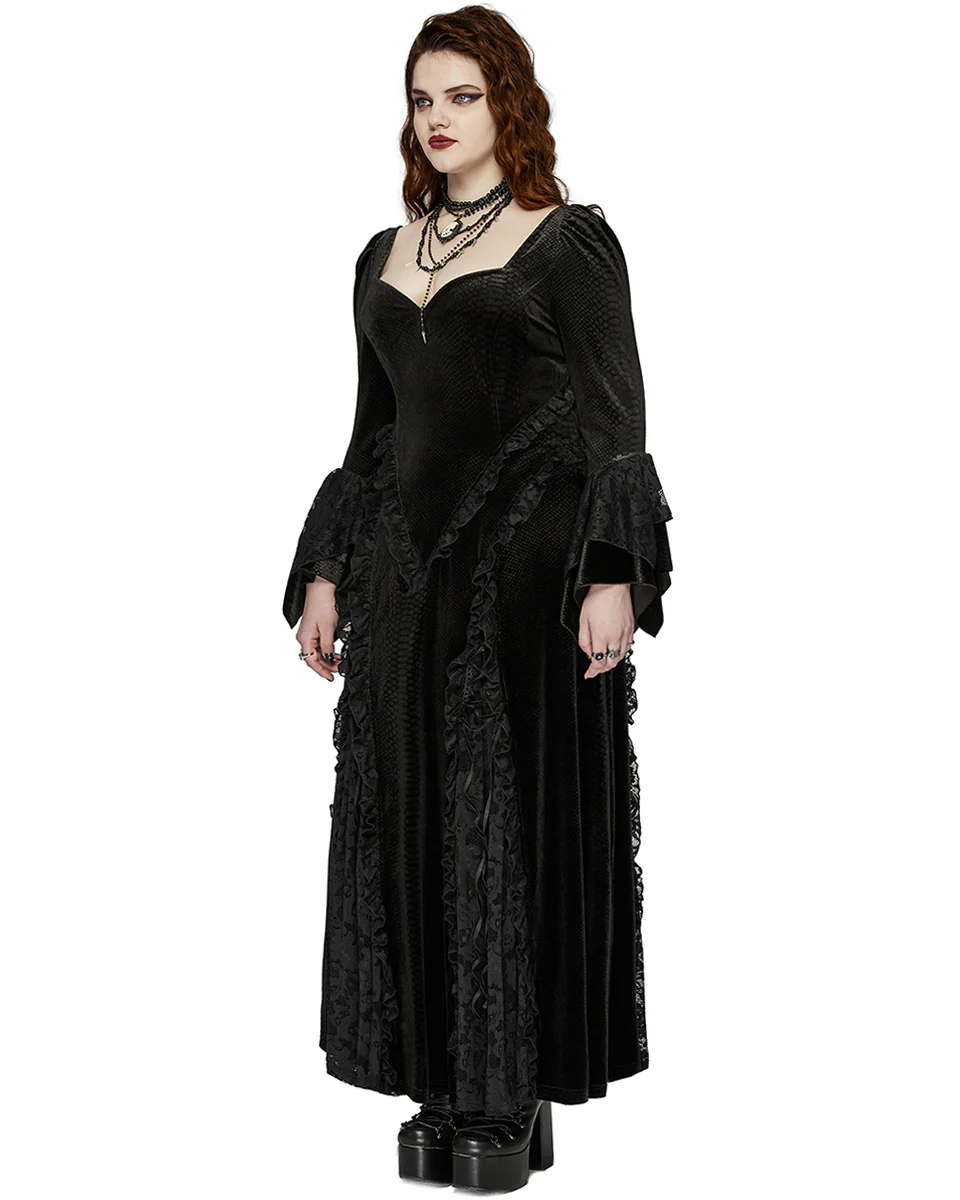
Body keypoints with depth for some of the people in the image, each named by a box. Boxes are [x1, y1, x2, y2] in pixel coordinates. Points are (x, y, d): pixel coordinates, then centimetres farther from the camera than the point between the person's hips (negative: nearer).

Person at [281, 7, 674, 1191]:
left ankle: (517, 1093, 10)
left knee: (518, 819, -2)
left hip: (528, 561, -6)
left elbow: (617, 426, -7)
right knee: (410, 823, 6)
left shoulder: (569, 241, -1)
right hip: (408, 571, 6)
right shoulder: (383, 258, 16)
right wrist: (323, 574, 13)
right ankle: (447, 1086, 18)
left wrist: (613, 576, -18)